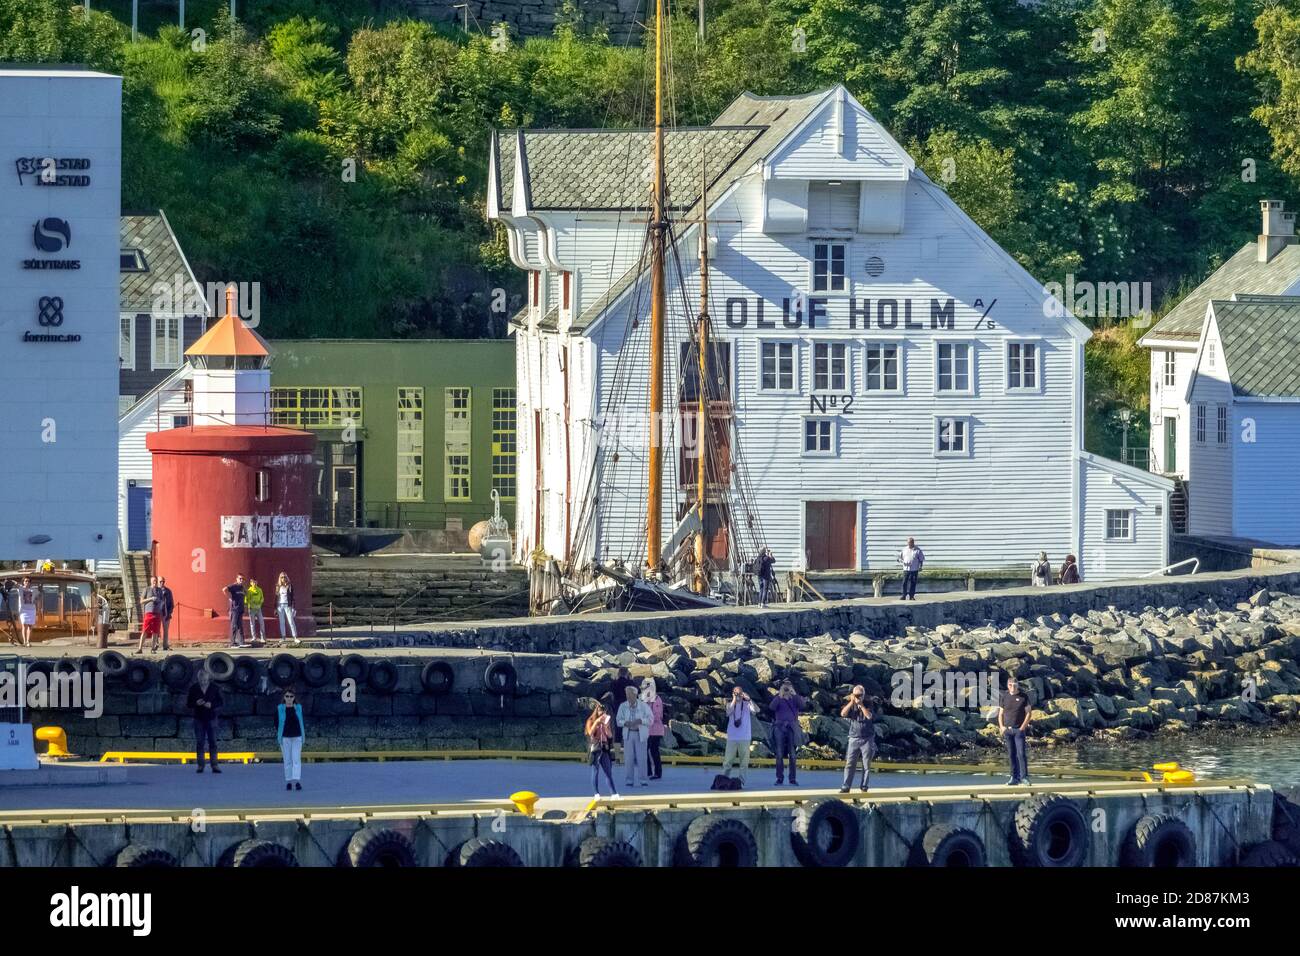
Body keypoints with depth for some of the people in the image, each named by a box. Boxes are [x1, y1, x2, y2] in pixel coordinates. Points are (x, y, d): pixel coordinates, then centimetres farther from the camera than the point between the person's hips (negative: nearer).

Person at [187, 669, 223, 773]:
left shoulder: (214, 688, 0)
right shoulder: (194, 688, 0)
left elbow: (220, 702, 2)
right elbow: (188, 704, 3)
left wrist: (212, 705, -17)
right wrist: (196, 703, -18)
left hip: (211, 718, 0)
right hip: (199, 718, 0)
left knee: (213, 742, -2)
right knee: (199, 743, 2)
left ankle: (214, 765, 0)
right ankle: (200, 765, 6)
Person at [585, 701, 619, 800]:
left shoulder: (605, 720, 13)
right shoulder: (591, 721, 2)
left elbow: (610, 735, 8)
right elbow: (590, 732, -14)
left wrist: (606, 726, -7)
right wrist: (596, 722, -18)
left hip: (604, 748, 4)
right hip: (595, 747, -4)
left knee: (609, 772, 0)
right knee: (595, 772, -3)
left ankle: (614, 793, -3)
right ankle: (596, 794, -3)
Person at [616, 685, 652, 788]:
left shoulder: (643, 706, -8)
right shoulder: (623, 706, -3)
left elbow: (650, 719, -6)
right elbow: (619, 721, 0)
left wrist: (640, 721, -24)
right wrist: (626, 723, -21)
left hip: (640, 734, -2)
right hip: (628, 734, 2)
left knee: (641, 757, -5)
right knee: (629, 757, -2)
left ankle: (643, 780, 1)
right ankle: (630, 780, 4)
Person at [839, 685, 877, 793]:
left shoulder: (869, 704, 0)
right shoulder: (851, 705, 6)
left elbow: (869, 716, -16)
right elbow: (843, 713, -9)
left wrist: (861, 704, -16)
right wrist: (852, 702, -14)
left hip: (867, 739, -1)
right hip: (854, 739, 1)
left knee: (866, 765, 1)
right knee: (849, 764, -3)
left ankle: (864, 787, 8)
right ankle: (845, 787, -3)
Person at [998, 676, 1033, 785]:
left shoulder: (1024, 697, 1)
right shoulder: (1004, 697, 10)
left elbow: (1028, 713, 0)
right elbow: (1001, 713, 14)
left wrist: (1023, 727, -8)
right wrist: (1001, 726, 0)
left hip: (1019, 730, -3)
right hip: (1007, 730, 3)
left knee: (1021, 754, -9)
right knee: (1011, 755, 5)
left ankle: (1024, 777, -6)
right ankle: (1014, 777, 10)